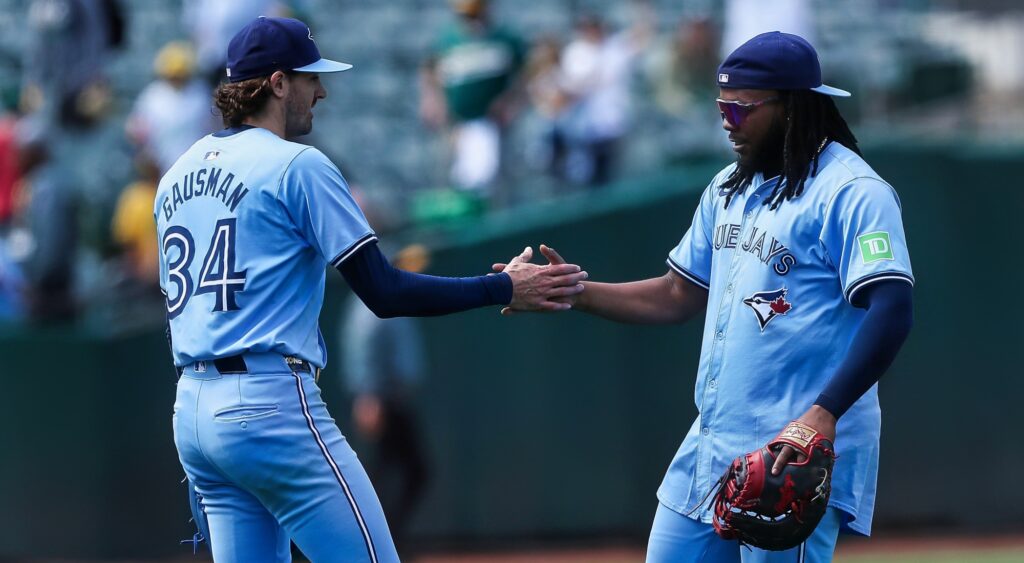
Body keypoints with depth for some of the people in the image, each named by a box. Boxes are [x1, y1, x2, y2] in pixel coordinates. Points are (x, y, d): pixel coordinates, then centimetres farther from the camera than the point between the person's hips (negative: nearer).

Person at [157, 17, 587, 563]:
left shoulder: (176, 176, 16)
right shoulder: (298, 166, -7)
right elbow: (385, 292, -10)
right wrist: (504, 289, -3)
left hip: (190, 413, 8)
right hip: (271, 406, -8)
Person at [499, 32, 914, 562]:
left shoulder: (852, 192, -13)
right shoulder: (729, 187, 15)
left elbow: (892, 313, -22)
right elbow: (679, 295, 21)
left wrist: (824, 415, -33)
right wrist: (574, 293, 7)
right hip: (713, 440, 9)